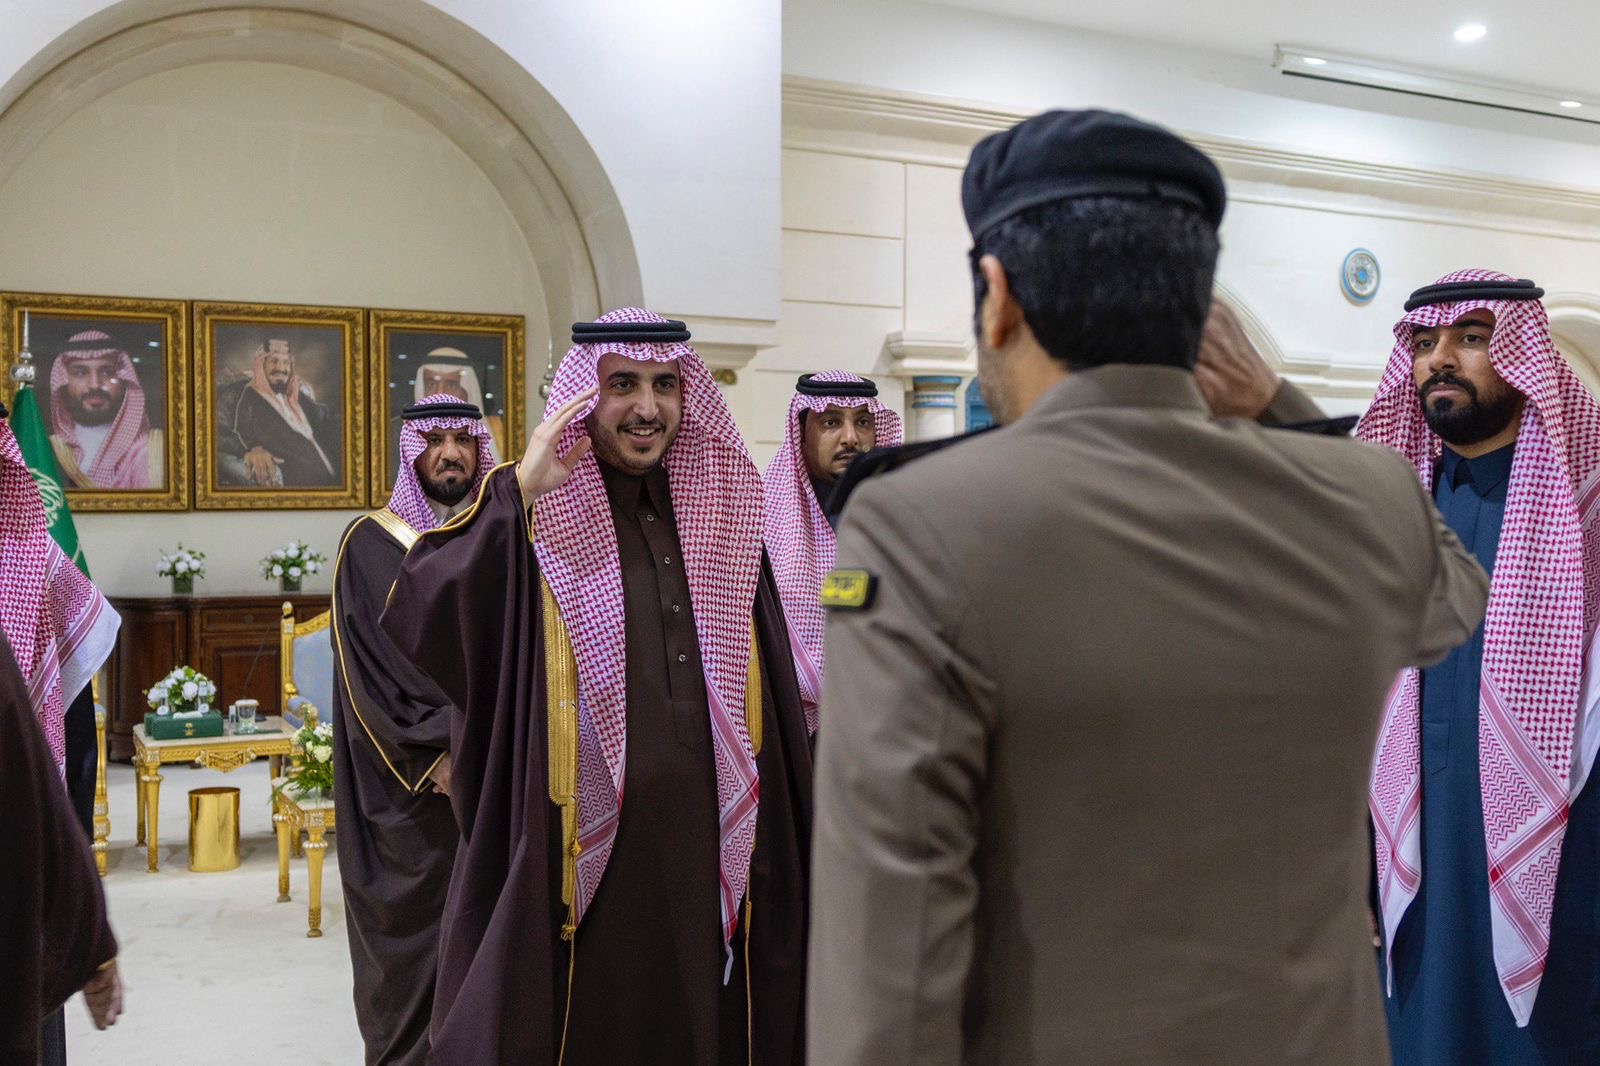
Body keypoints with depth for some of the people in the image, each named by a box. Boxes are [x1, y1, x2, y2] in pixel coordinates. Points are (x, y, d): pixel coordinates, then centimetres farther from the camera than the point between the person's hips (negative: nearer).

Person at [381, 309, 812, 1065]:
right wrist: (521, 491, -25)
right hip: (579, 861, -3)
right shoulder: (531, 513, -4)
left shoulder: (718, 516, 8)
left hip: (703, 855, 4)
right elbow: (416, 618, -20)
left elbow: (772, 697, 13)